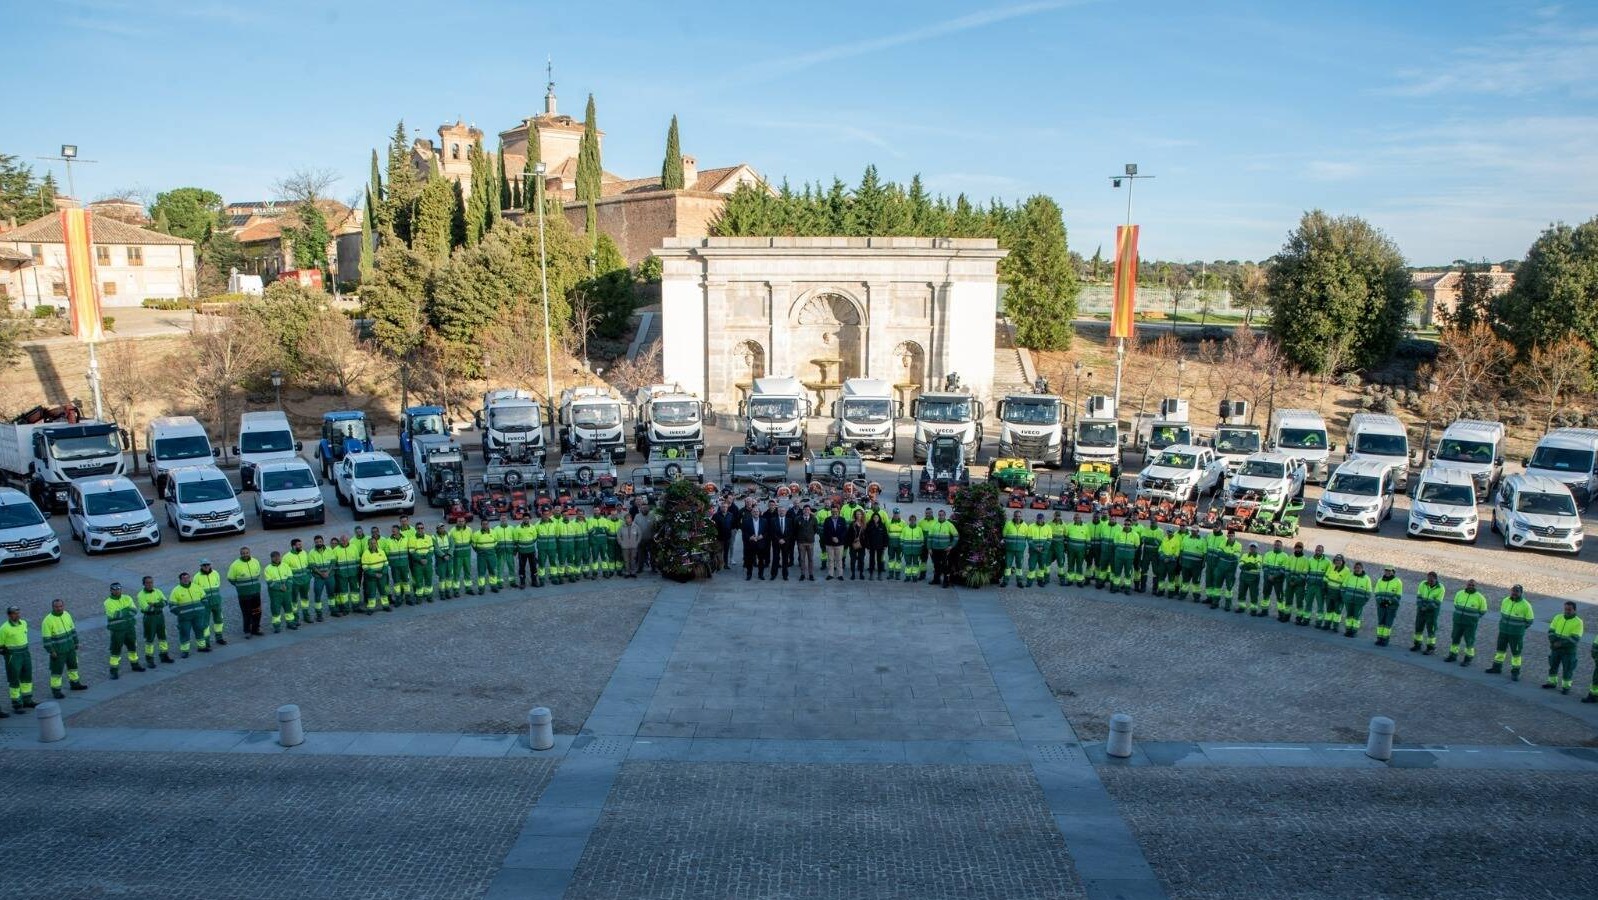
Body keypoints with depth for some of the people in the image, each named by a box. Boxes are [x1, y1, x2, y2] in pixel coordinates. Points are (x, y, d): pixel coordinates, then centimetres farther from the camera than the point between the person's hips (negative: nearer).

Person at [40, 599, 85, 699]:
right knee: (57, 670, 0)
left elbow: (73, 630, 12)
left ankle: (75, 683, 36)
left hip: (70, 648, 7)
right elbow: (46, 638, -17)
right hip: (58, 651, -7)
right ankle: (56, 690, 11)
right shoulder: (48, 620, -18)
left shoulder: (67, 615, 2)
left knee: (73, 665, 19)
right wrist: (51, 651, -19)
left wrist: (76, 642, 14)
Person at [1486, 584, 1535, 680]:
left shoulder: (1525, 605, -14)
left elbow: (1529, 621, -6)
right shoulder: (1505, 601, 1)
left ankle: (1515, 672, 14)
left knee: (1516, 653, 3)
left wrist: (1519, 628, -3)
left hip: (1516, 634, -5)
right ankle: (1497, 668, 28)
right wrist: (1503, 624, 8)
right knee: (1500, 649, 15)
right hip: (1503, 631, 5)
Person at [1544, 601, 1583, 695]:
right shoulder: (1558, 617, 2)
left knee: (1567, 669, 4)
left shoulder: (1578, 622, -10)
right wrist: (1554, 642, -15)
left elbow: (1575, 639, -17)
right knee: (1553, 666, 14)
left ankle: (1566, 686, 17)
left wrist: (1561, 643, -22)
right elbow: (1551, 631, 1)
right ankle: (1552, 682, 28)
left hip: (1568, 650, -4)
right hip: (1555, 648, 4)